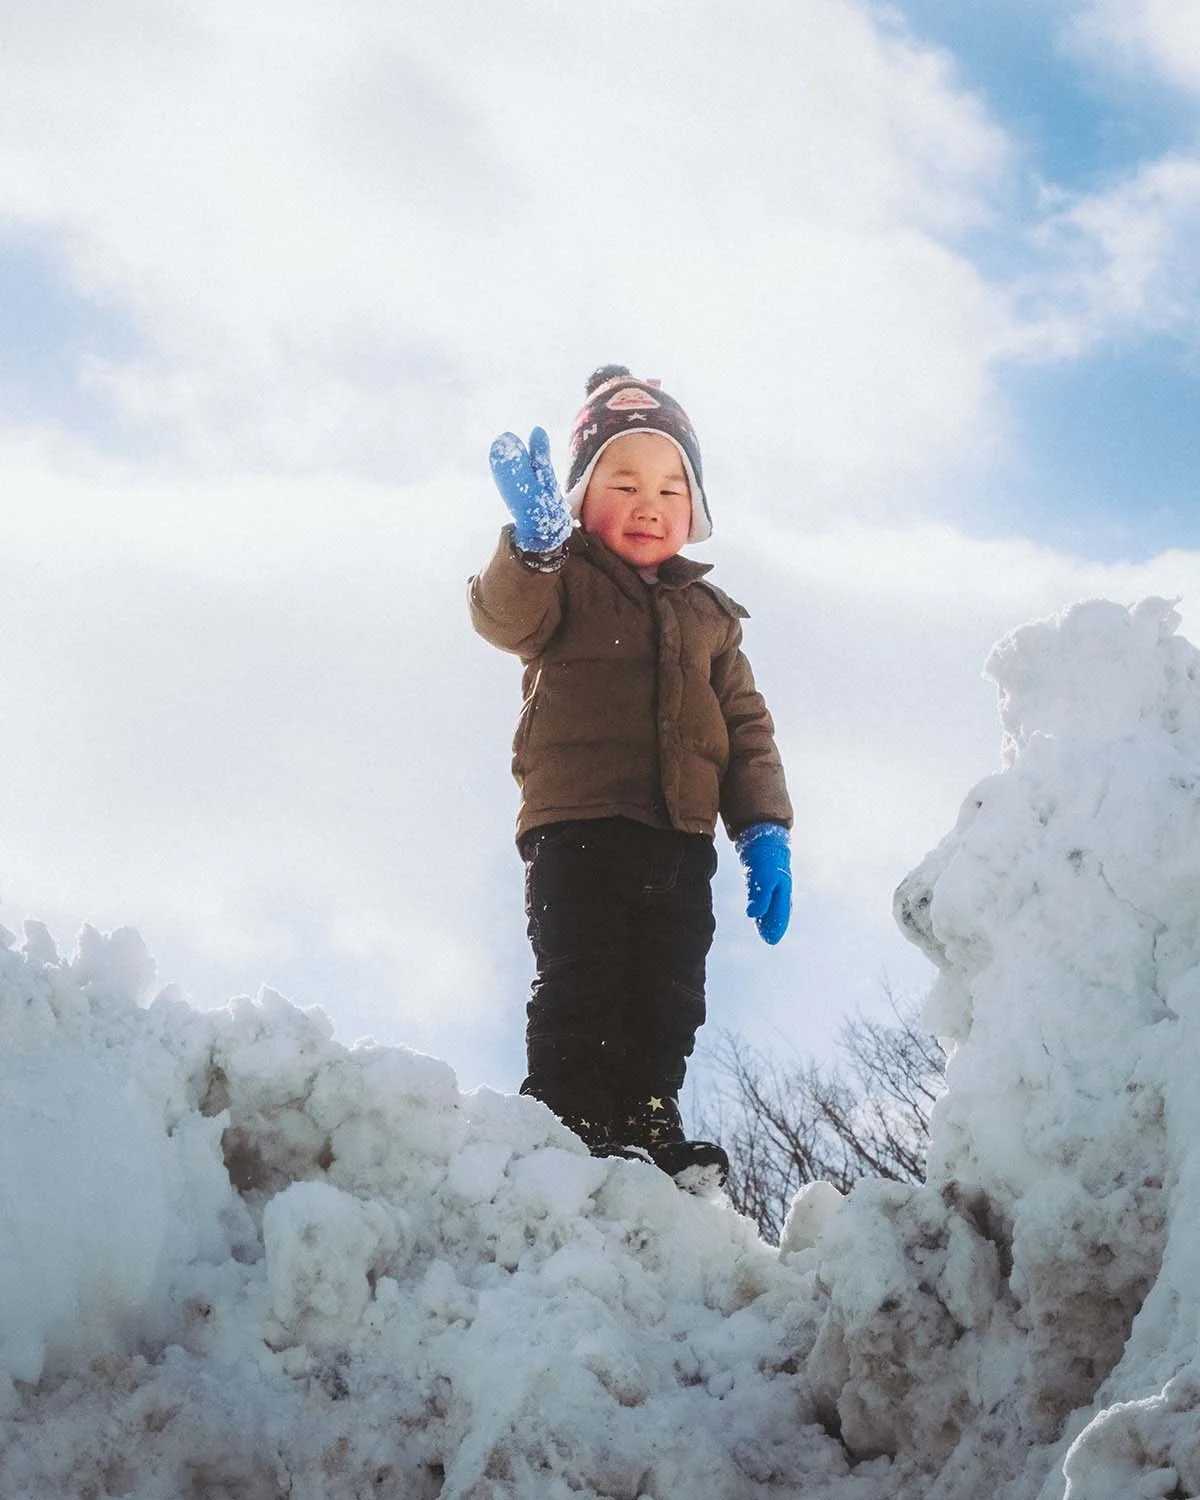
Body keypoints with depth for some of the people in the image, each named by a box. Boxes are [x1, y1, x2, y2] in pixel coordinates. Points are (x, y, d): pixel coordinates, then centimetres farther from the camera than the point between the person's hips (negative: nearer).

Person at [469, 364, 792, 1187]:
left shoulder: (708, 613, 20)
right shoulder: (566, 581, 6)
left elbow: (747, 725, 18)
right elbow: (507, 617, -18)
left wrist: (765, 831, 5)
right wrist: (534, 542, -38)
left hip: (681, 839, 5)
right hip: (577, 826, -5)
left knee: (667, 1003, 6)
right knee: (578, 995, -10)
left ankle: (650, 1128, 13)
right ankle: (567, 1128, -10)